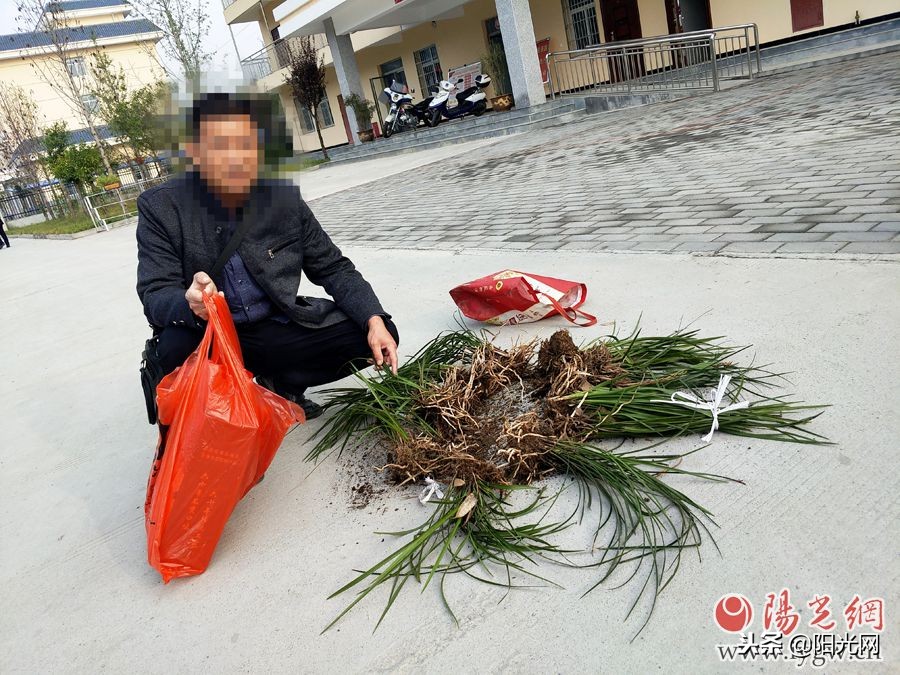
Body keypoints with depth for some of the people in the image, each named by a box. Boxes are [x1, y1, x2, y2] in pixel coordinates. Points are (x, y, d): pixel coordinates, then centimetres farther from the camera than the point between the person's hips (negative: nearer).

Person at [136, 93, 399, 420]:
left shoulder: (284, 197, -5)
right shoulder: (161, 206, -11)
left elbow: (333, 268, 0)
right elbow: (155, 294, -15)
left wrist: (374, 320, -17)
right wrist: (191, 304, -40)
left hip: (275, 328, 2)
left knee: (377, 339, -14)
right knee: (175, 349, -36)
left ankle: (278, 383, 7)